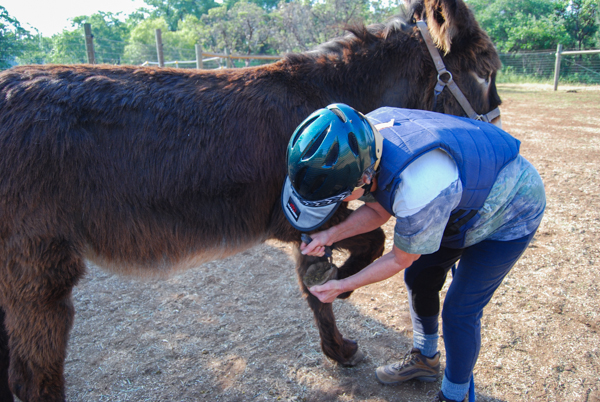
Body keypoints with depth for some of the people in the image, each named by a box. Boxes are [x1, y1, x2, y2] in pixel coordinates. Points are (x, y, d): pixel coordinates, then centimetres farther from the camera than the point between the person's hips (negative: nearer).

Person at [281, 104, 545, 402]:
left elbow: (400, 259, -24)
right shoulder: (364, 138, -23)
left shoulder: (418, 190, -45)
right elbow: (379, 211, -7)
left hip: (510, 214, -7)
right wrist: (331, 235, -20)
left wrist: (343, 286, -14)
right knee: (418, 278, 13)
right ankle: (424, 359, 39)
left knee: (459, 312, -4)